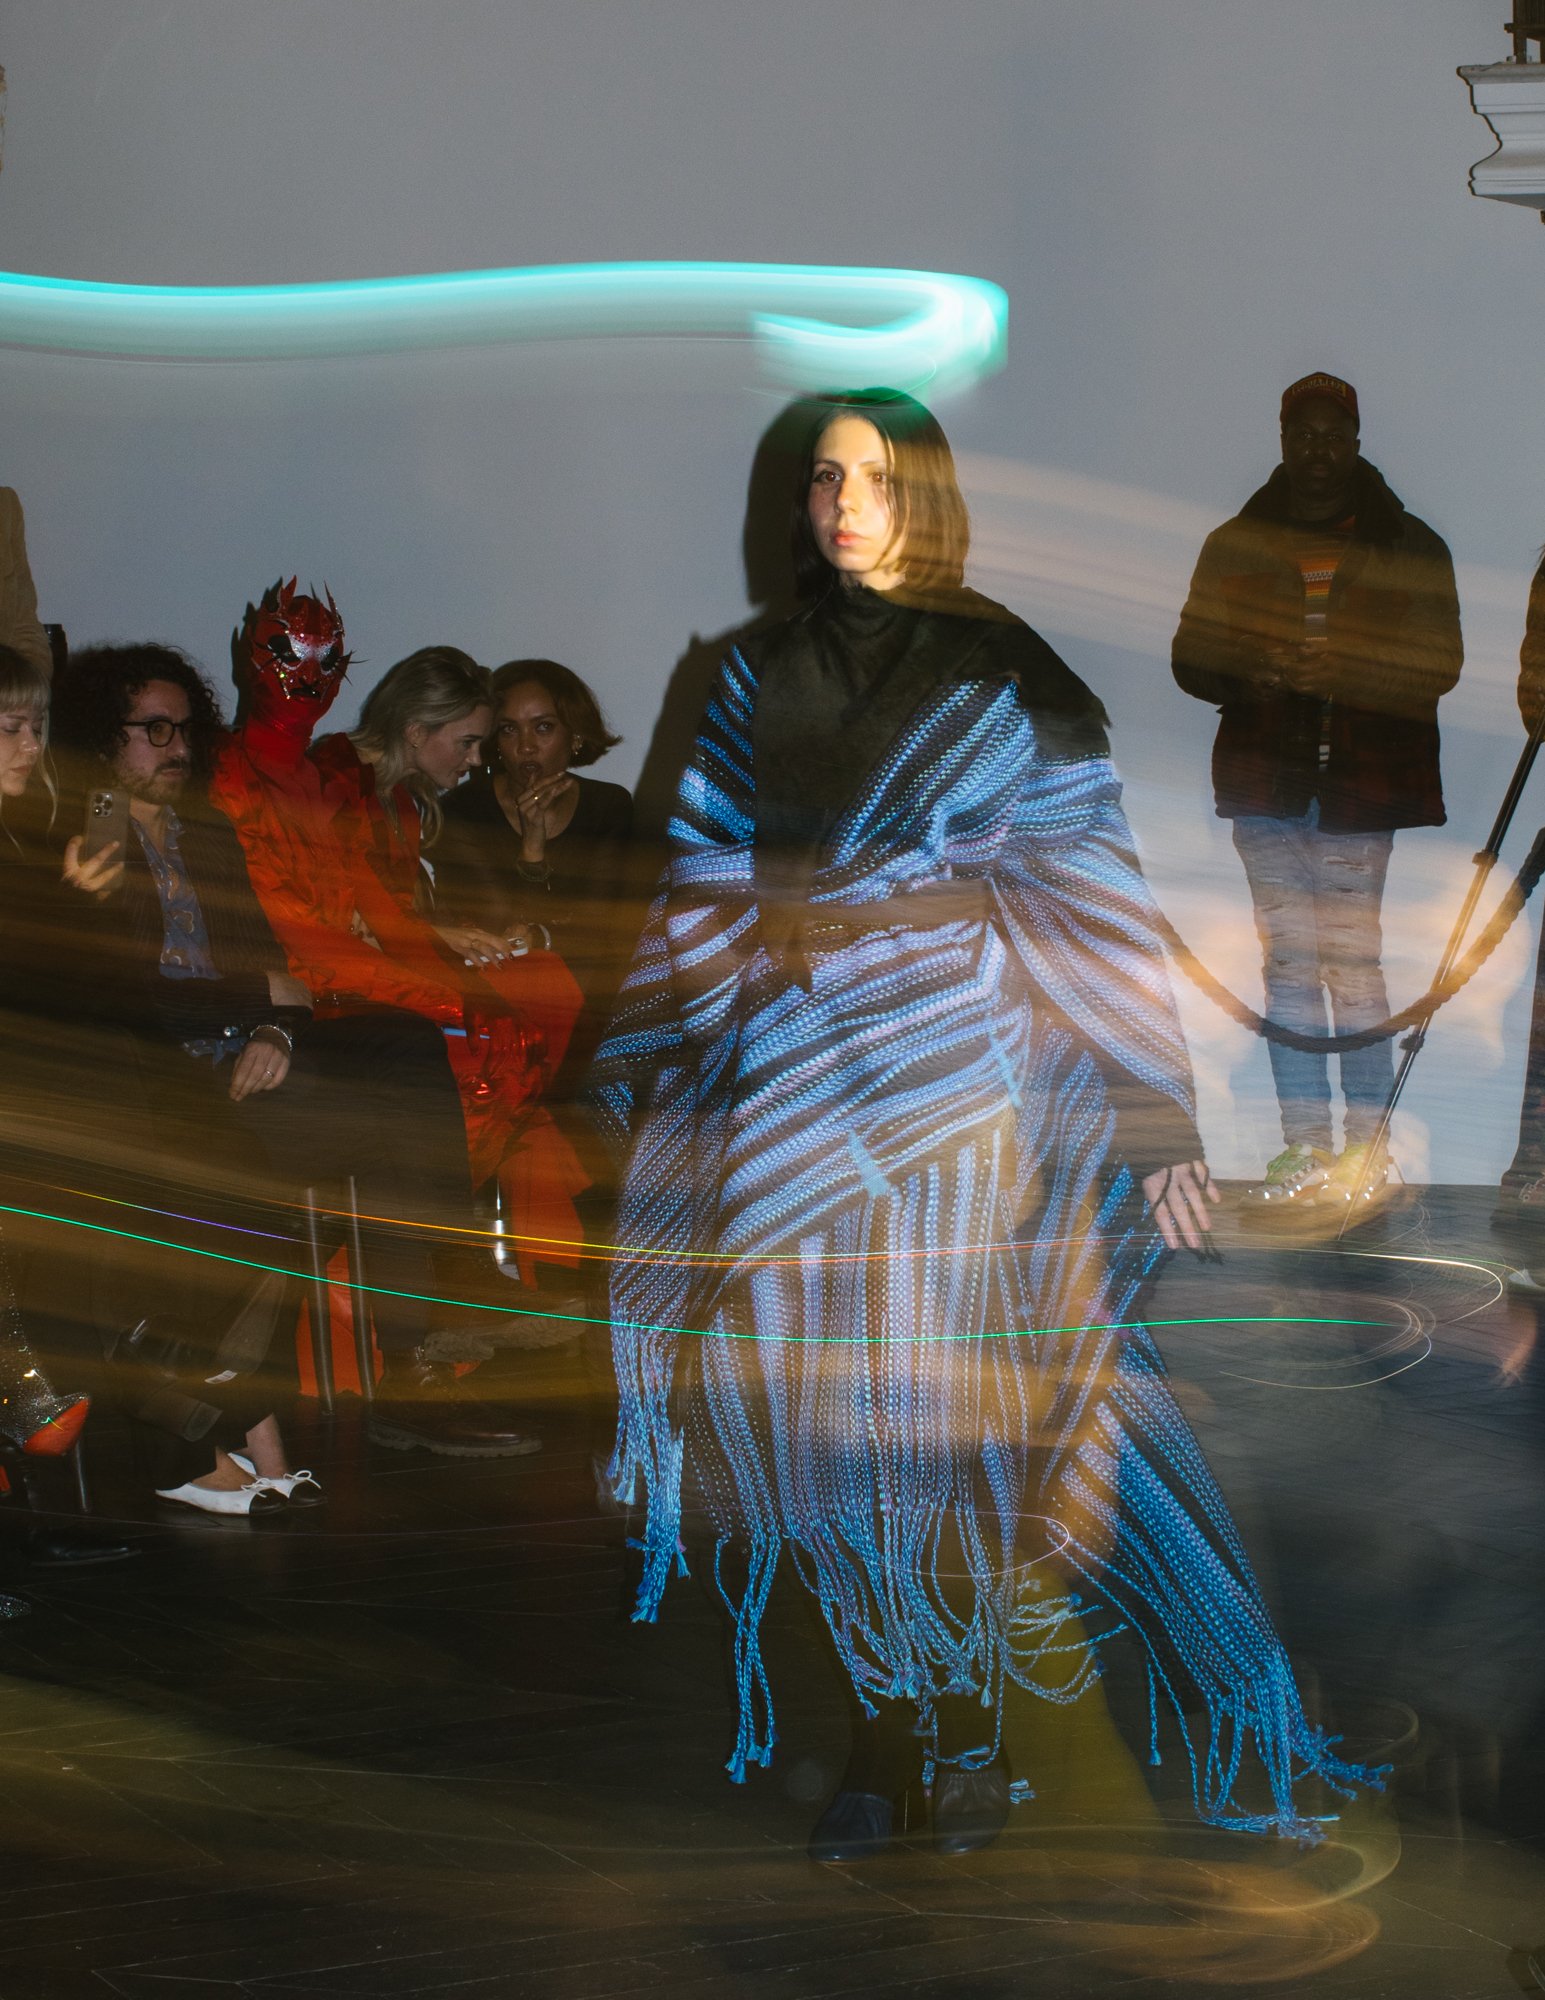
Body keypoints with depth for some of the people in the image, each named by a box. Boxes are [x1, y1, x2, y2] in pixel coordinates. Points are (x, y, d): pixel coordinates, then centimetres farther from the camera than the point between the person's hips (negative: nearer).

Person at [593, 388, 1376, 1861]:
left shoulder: (1004, 677, -1)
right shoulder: (760, 680, 10)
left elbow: (1097, 898, -3)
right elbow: (705, 890, 13)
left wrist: (1155, 1117, -8)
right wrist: (638, 1080, 9)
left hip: (948, 1066, -3)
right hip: (788, 1080, 3)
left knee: (940, 1402, -3)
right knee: (827, 1404, 0)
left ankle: (970, 1730, 12)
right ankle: (882, 1731, 10)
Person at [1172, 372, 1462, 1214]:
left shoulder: (1408, 546, 6)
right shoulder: (1235, 545, 13)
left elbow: (1439, 664, -1)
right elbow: (1191, 660, 10)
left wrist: (1344, 671, -18)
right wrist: (1254, 667, -12)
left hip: (1362, 779, -3)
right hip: (1266, 779, 3)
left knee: (1352, 961, -8)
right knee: (1287, 962, 2)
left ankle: (1367, 1150, -3)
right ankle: (1305, 1148, 6)